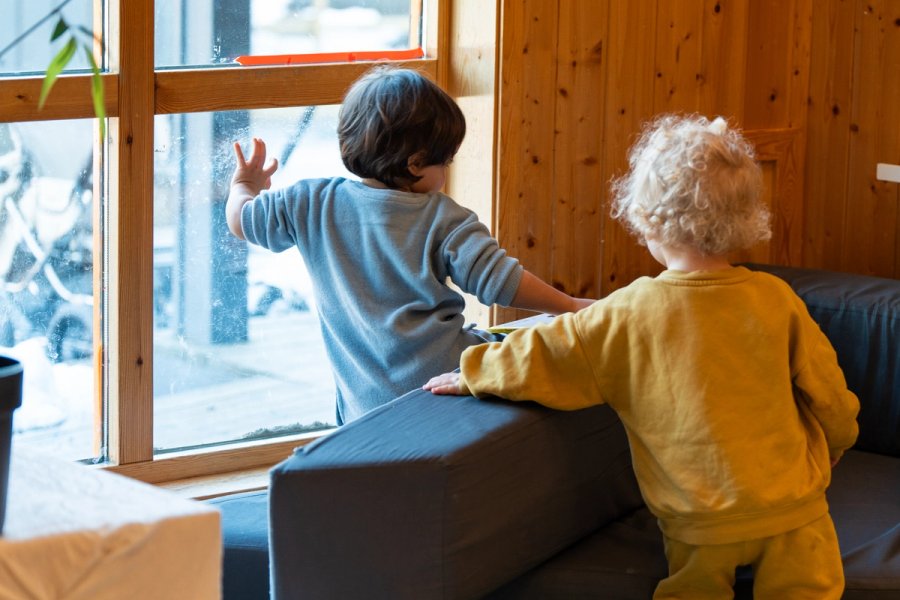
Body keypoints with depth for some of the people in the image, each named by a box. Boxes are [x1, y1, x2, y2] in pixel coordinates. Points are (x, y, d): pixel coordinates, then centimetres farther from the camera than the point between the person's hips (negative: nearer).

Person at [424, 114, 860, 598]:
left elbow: (542, 358, -5)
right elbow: (828, 395, 2)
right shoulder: (776, 300, -7)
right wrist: (827, 452, 23)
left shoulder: (630, 313, -12)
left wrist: (471, 375, 12)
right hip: (790, 505, 1)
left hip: (700, 520, -1)